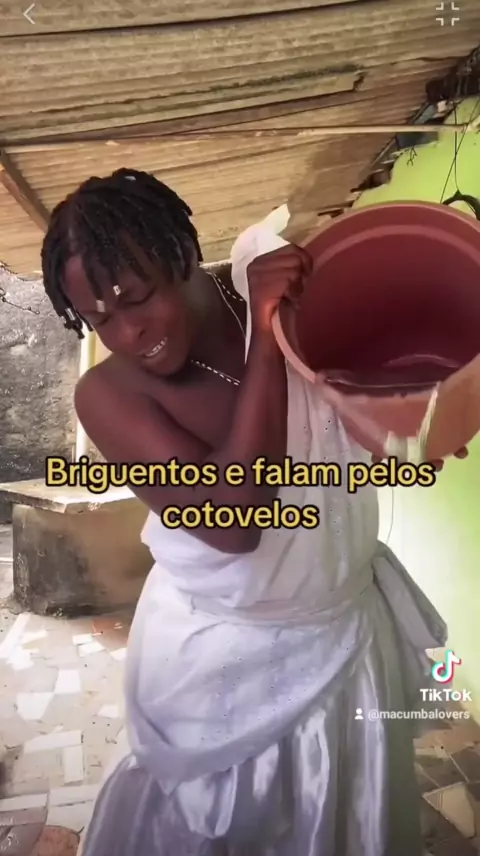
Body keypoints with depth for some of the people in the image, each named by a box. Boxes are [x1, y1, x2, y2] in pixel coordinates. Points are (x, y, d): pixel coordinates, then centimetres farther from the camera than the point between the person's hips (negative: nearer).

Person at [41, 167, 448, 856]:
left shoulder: (288, 288, -13)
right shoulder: (109, 394, -22)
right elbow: (231, 518, -34)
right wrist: (265, 333, -33)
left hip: (350, 634, 4)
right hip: (224, 666, -3)